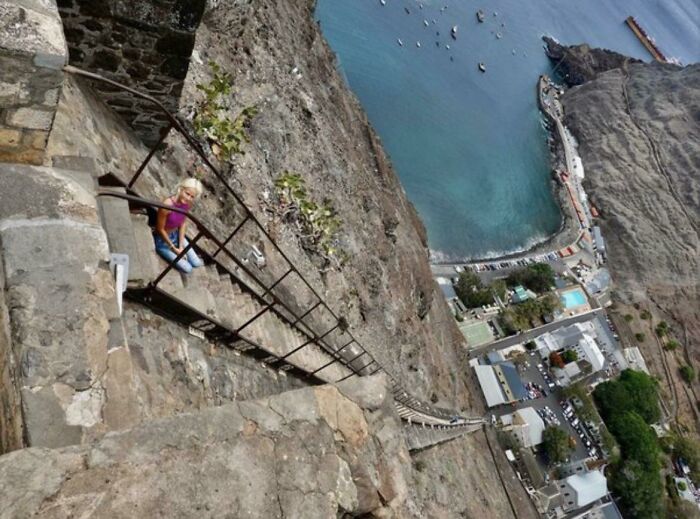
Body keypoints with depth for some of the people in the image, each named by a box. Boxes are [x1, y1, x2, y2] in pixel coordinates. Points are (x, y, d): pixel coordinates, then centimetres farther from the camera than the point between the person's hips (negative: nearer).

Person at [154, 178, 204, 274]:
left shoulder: (188, 203, -16)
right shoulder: (167, 205, -35)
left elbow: (183, 223, -2)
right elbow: (160, 229, -22)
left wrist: (181, 246, -5)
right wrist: (174, 249, -14)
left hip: (177, 235, 6)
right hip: (162, 240, -6)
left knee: (196, 263, 3)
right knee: (187, 269, -3)